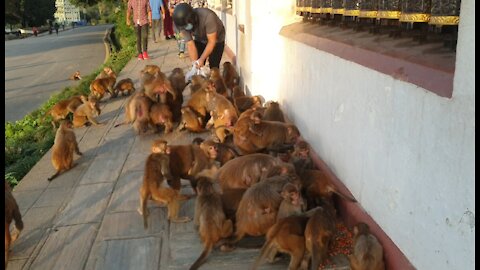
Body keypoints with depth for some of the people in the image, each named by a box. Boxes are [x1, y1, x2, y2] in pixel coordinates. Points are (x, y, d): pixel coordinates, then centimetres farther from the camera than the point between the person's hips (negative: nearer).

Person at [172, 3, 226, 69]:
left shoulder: (207, 16, -39)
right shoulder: (183, 24, -25)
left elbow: (212, 41, -34)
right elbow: (190, 45, -23)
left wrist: (201, 59, -39)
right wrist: (194, 63, -33)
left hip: (216, 39, -4)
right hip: (199, 40, 4)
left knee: (214, 67, -10)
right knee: (197, 67, -3)